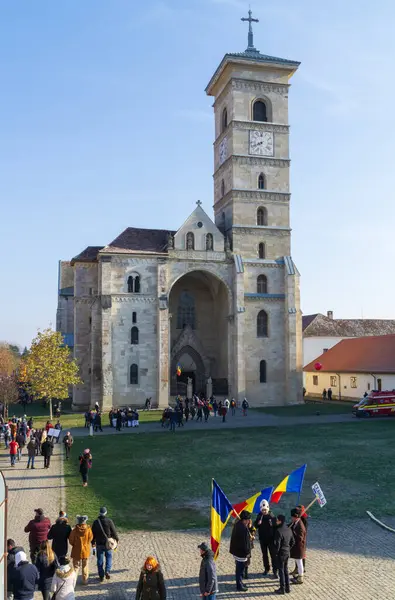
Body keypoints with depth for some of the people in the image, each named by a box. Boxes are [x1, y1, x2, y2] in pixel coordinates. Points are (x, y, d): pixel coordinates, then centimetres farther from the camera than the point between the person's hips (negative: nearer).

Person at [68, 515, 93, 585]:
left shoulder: (75, 530, -21)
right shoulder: (88, 529, -18)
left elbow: (71, 541, -10)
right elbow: (90, 539, -3)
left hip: (76, 551, -1)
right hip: (86, 551, 2)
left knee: (76, 566, 13)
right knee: (85, 566, 17)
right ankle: (85, 581, 26)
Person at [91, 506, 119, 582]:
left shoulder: (95, 522, -4)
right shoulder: (109, 521, -12)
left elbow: (93, 533, 4)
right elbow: (114, 531, -6)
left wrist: (93, 542, 18)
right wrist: (117, 539, 9)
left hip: (99, 544, 2)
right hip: (108, 543, -2)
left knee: (100, 559, 10)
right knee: (109, 557, 14)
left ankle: (101, 576, 13)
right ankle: (107, 571, -4)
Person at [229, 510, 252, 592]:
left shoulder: (237, 524, 3)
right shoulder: (244, 529, -28)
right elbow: (245, 542, -23)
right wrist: (247, 552, -13)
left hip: (236, 550, 9)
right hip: (241, 552, -9)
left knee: (239, 568, 22)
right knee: (240, 569, 5)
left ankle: (240, 583, 35)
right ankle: (239, 586, 17)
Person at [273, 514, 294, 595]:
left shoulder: (279, 531, -23)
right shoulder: (289, 530, 2)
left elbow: (277, 544, -22)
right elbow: (292, 542, 10)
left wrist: (276, 553, -9)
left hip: (281, 554, -7)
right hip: (287, 553, 7)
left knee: (281, 571, 4)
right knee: (286, 570, 18)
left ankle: (282, 589, 13)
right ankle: (287, 588, 25)